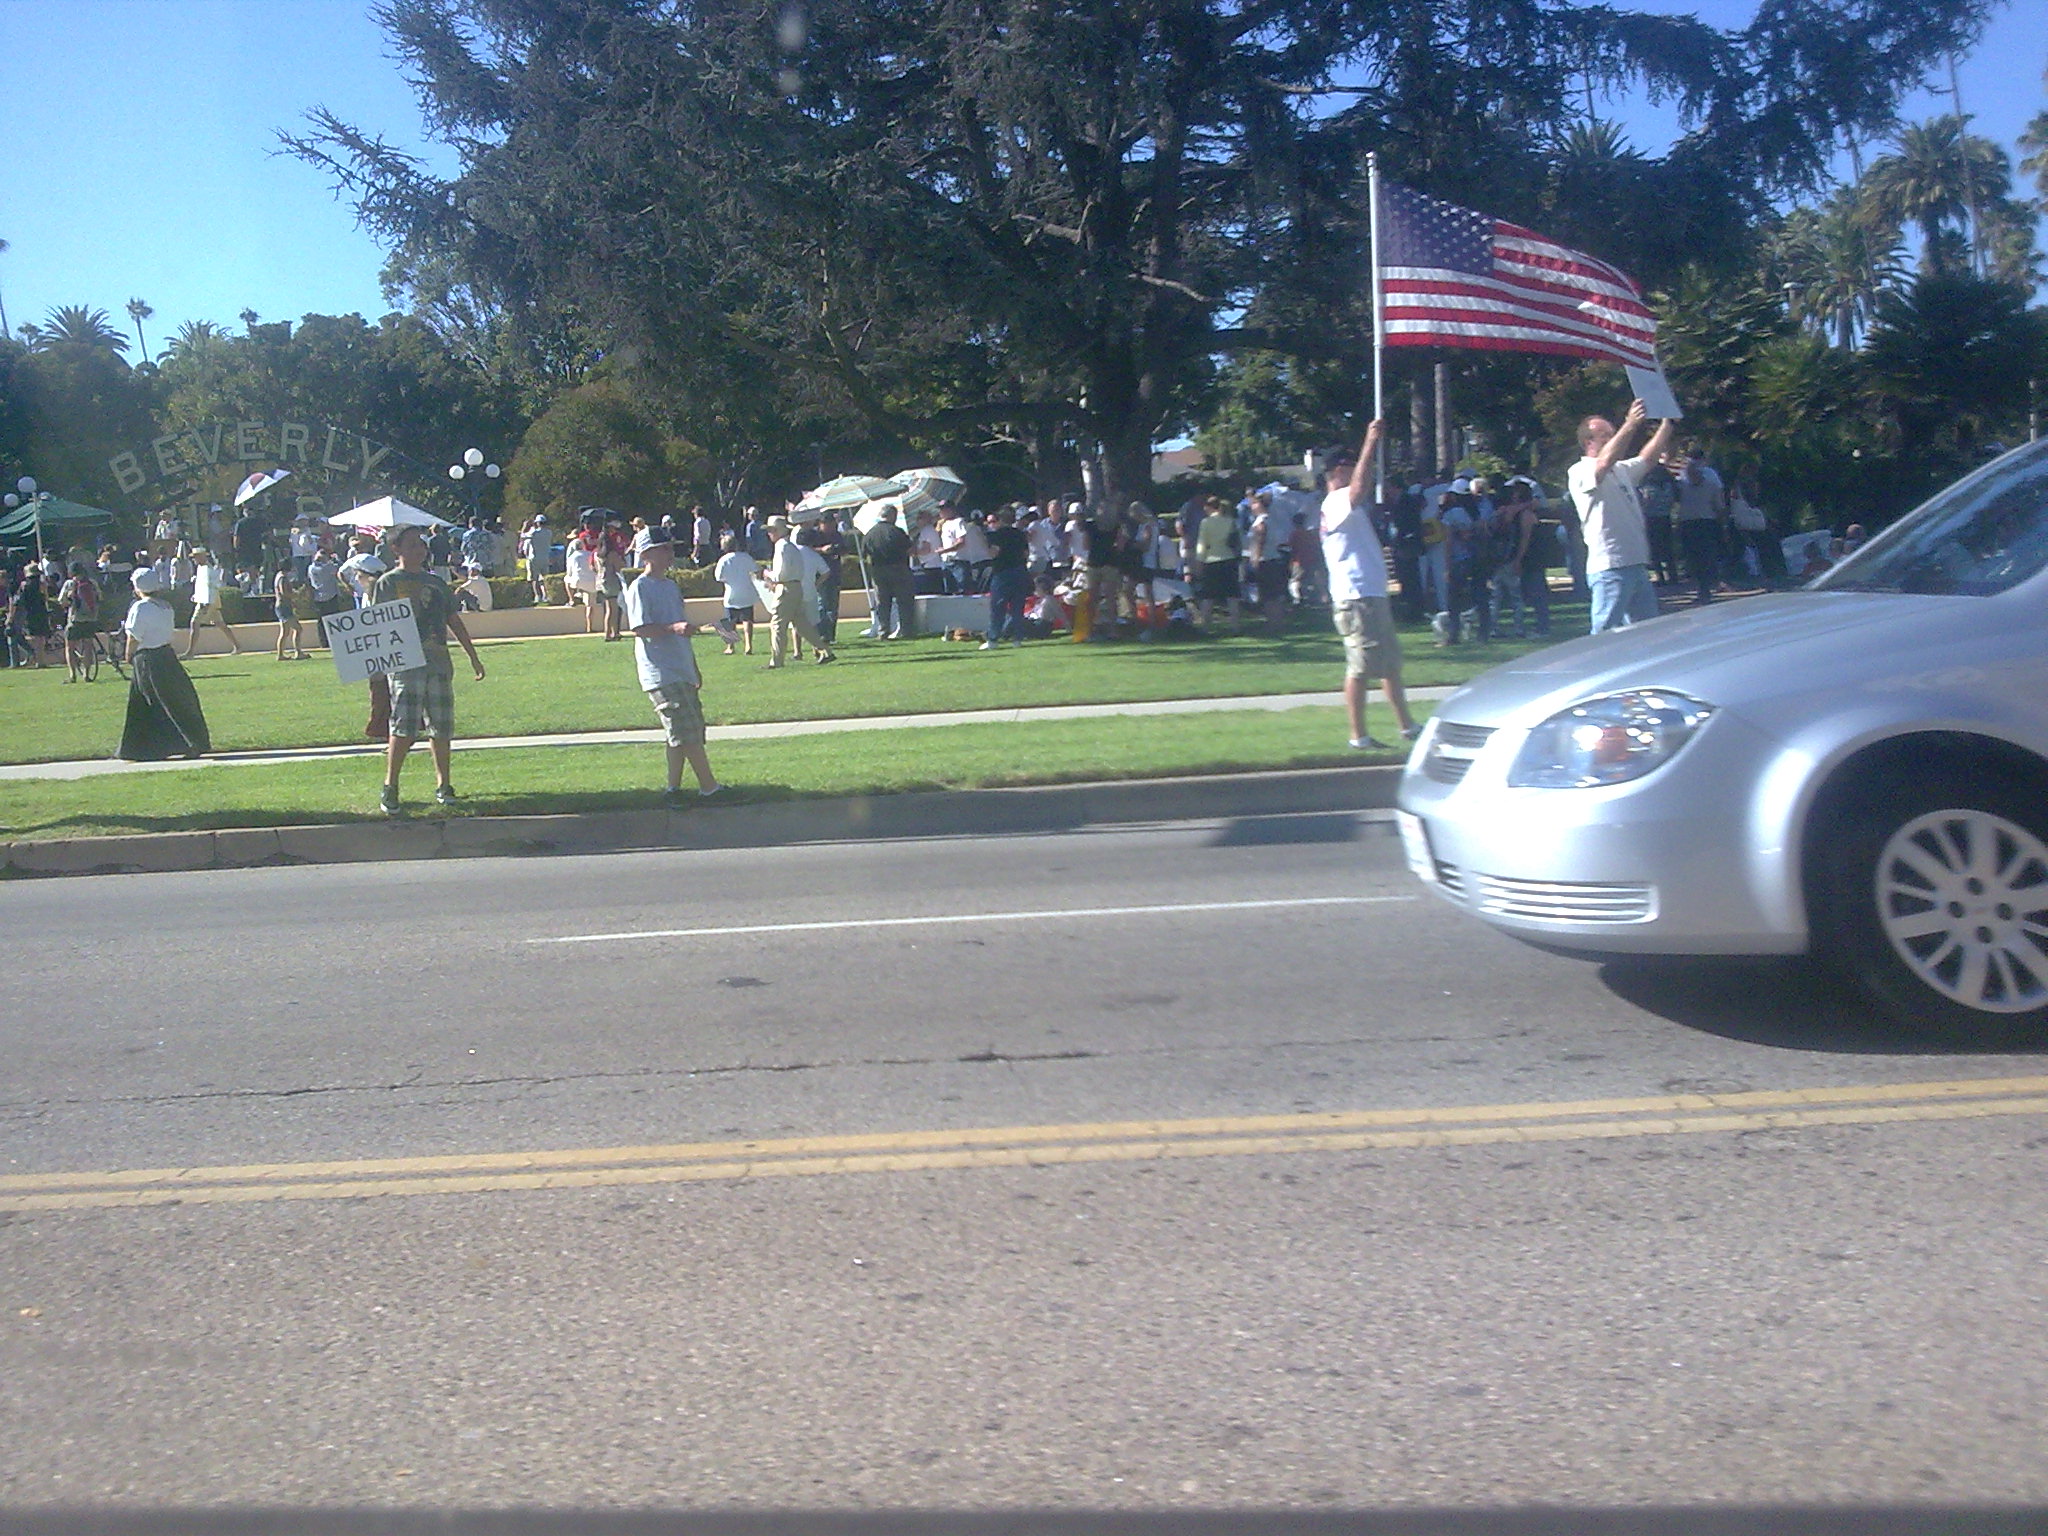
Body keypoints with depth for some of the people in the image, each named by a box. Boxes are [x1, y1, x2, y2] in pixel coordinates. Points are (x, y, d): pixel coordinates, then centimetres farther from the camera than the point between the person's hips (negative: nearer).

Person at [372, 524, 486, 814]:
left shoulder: (436, 582, 18)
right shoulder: (389, 582, 2)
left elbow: (454, 621, 22)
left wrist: (473, 656, 21)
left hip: (439, 661, 5)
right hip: (405, 662, -5)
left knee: (441, 728, 7)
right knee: (404, 728, -13)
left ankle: (443, 786, 18)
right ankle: (390, 789, -5)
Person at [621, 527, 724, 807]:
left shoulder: (672, 587, 19)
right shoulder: (640, 587, -8)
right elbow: (638, 628, -17)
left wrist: (694, 668, 26)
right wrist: (673, 628, -29)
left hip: (682, 673, 9)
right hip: (660, 675, -9)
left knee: (687, 733, 9)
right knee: (686, 732, -11)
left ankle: (674, 789, 14)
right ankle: (709, 787, -8)